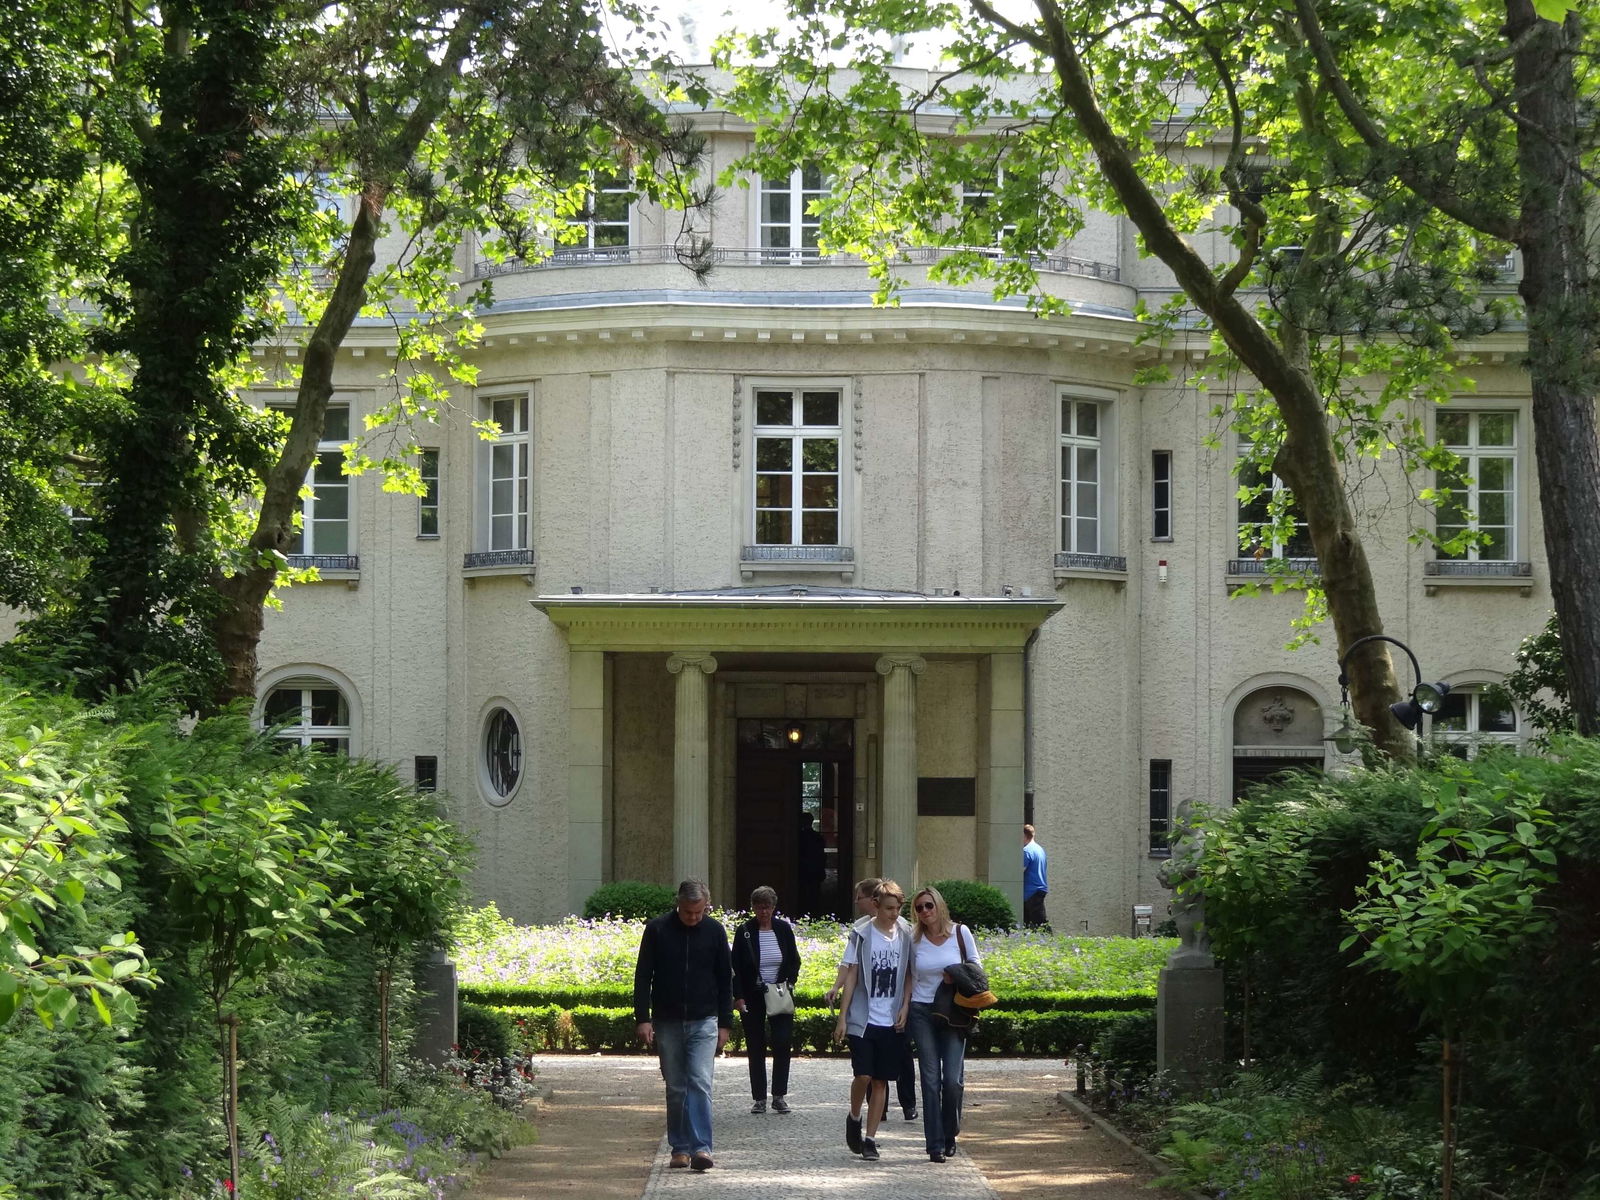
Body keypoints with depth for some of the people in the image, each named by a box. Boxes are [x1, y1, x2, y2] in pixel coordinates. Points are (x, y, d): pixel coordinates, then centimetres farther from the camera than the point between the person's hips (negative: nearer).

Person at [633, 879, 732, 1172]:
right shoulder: (657, 930, -2)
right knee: (675, 1089, 5)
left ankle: (701, 1148, -16)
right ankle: (680, 1148, 13)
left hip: (703, 1022, -1)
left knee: (700, 1084, -12)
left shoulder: (714, 931, 1)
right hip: (667, 1023, 1)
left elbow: (725, 980, 7)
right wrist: (643, 1019, -6)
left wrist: (725, 1024, 4)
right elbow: (642, 976, 1)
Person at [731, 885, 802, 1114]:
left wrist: (789, 983, -3)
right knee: (756, 1048, 3)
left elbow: (795, 961, 11)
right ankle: (759, 1098, 9)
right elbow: (736, 967, -3)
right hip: (752, 997, -1)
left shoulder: (784, 929, 2)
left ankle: (779, 1096, 1)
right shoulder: (744, 932, -4)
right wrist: (739, 997, -9)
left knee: (782, 1044, -7)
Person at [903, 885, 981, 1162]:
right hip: (922, 1012, 1)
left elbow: (975, 963, 8)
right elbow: (912, 978, 13)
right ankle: (935, 1144, 1)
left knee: (953, 1078, -7)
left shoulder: (960, 932, -1)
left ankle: (950, 1134, 16)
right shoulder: (915, 941, 5)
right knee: (931, 1079, -2)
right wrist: (905, 1007, 2)